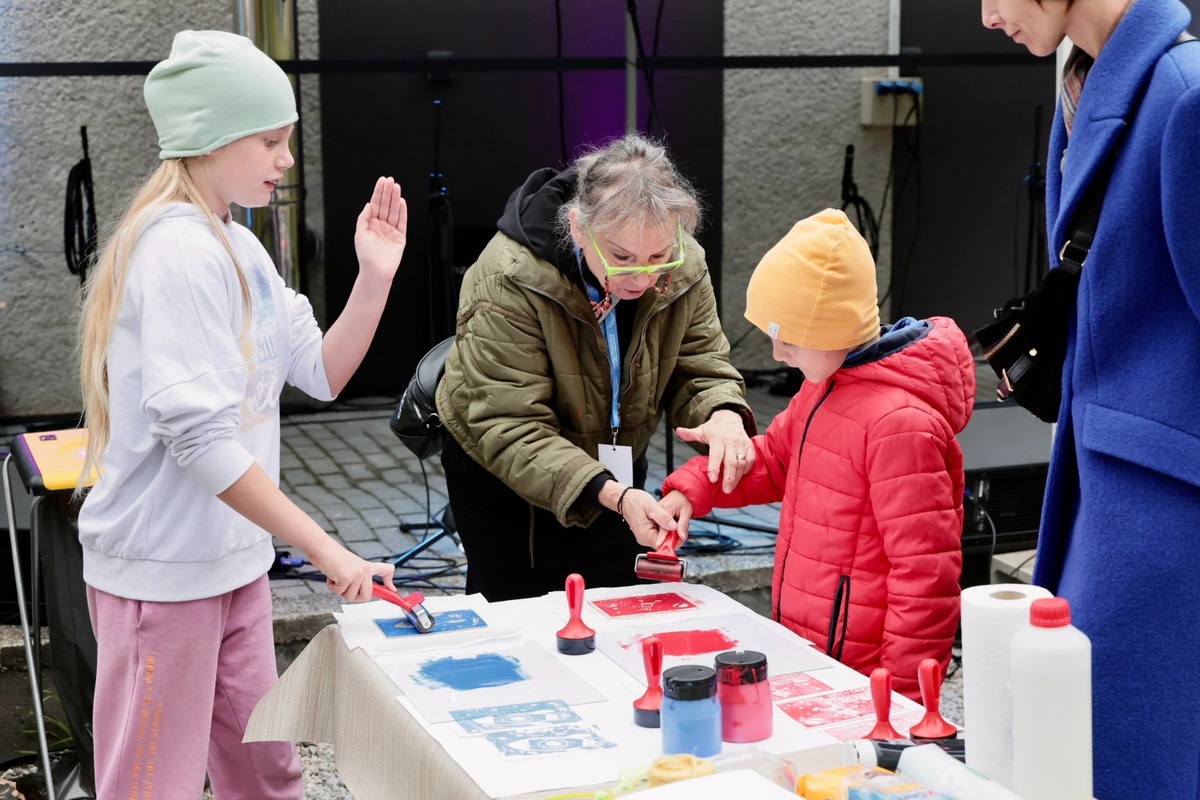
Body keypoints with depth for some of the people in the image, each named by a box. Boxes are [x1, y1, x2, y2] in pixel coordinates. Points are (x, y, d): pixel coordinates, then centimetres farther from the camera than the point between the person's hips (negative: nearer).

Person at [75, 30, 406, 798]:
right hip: (164, 569, -9)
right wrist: (326, 550, -26)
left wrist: (375, 276, -7)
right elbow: (197, 435, -26)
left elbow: (322, 373, 8)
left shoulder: (239, 247, 8)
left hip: (231, 560, 9)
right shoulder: (179, 252, -20)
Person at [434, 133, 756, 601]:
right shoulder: (507, 282, -32)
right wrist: (613, 495, -45)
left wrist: (725, 415, -34)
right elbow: (509, 428, -33)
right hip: (502, 476, -4)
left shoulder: (683, 270, -17)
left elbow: (700, 370, -8)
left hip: (613, 472, 4)